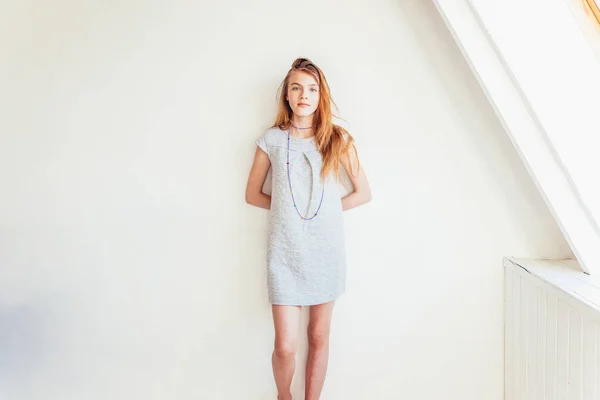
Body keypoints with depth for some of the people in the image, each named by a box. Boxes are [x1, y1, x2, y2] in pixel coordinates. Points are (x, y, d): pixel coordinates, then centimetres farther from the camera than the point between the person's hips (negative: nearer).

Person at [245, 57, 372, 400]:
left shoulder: (337, 139, 3)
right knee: (285, 346, 1)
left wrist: (328, 208, -1)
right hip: (285, 253, -1)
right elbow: (253, 194, 11)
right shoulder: (271, 140, 2)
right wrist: (287, 207, 0)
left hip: (326, 251, 1)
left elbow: (363, 193, 7)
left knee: (319, 338, 12)